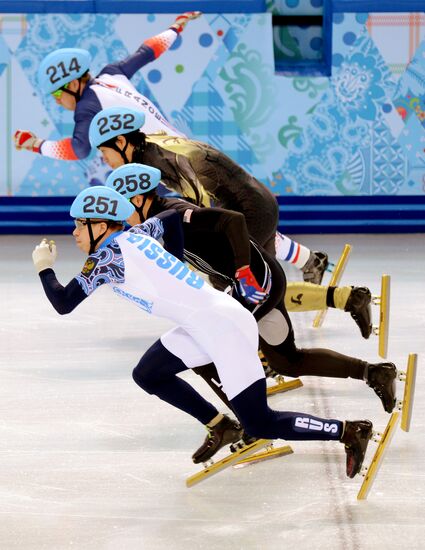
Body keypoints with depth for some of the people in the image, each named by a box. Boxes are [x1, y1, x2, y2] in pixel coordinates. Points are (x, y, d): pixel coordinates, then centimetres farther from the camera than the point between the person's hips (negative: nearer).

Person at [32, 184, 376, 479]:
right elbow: (174, 217, 28)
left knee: (260, 425, -6)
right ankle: (221, 427, 20)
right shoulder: (134, 235, 11)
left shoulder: (109, 254, -12)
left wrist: (44, 267, 6)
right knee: (148, 374, 16)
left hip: (223, 326, -9)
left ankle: (349, 432, -3)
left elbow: (63, 304, -11)